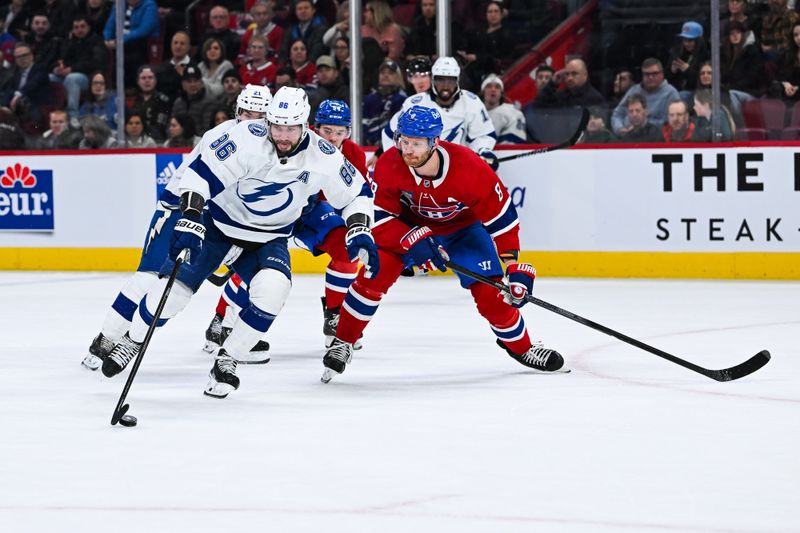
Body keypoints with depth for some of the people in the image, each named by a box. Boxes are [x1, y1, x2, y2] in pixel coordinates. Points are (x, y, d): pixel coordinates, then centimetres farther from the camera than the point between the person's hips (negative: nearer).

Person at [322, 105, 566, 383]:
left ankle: (522, 348, 17)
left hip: (462, 228, -1)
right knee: (375, 274, -21)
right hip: (406, 225, 1)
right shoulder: (389, 165, -29)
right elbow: (378, 218, -22)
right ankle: (342, 344, -6)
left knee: (490, 290, -10)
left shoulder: (469, 167, -34)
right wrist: (414, 242, -38)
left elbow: (501, 217, -23)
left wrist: (515, 268, -25)